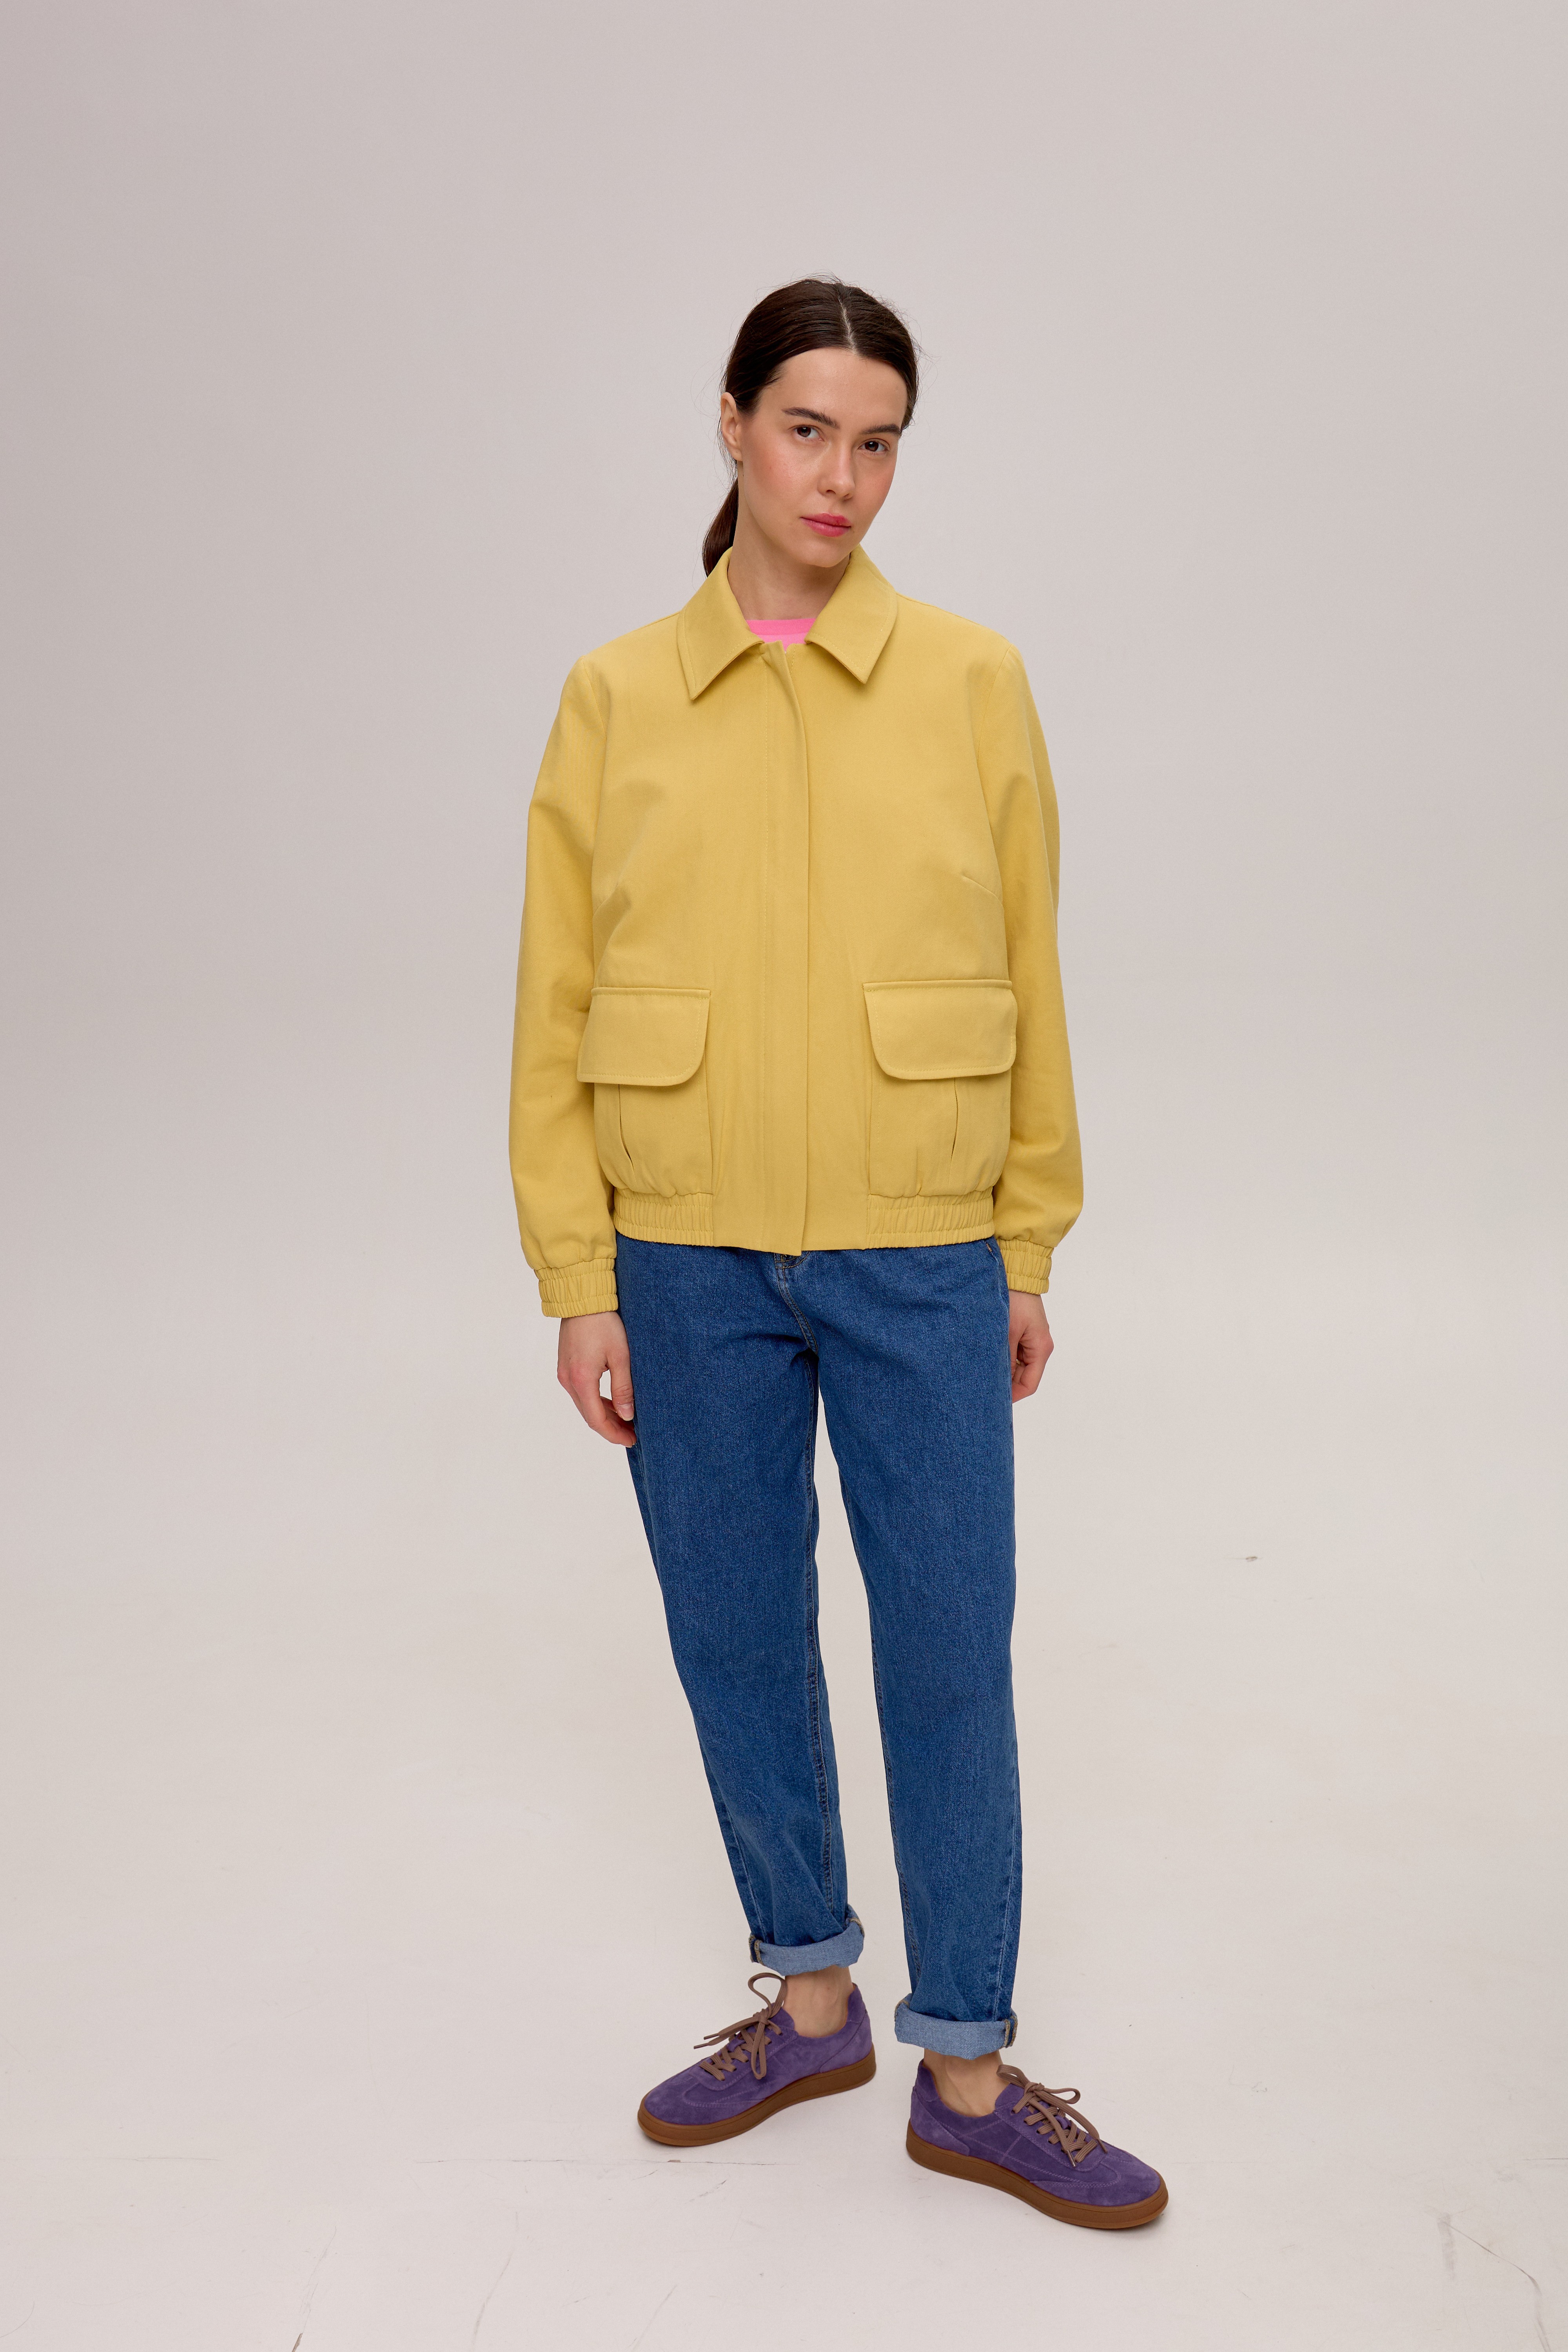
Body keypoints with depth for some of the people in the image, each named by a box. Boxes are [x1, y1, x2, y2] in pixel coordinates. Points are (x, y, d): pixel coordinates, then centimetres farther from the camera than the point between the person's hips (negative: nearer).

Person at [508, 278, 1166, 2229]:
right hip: (688, 1261, 1)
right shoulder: (613, 698, 2)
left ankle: (965, 2070, 25)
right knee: (737, 1642, 13)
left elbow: (1028, 983, 3)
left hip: (918, 1256, -1)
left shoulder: (972, 684, 0)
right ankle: (809, 1998, 35)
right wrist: (577, 1284, -2)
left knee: (949, 1651, 5)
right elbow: (556, 1012, 1)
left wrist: (1030, 1250, 3)